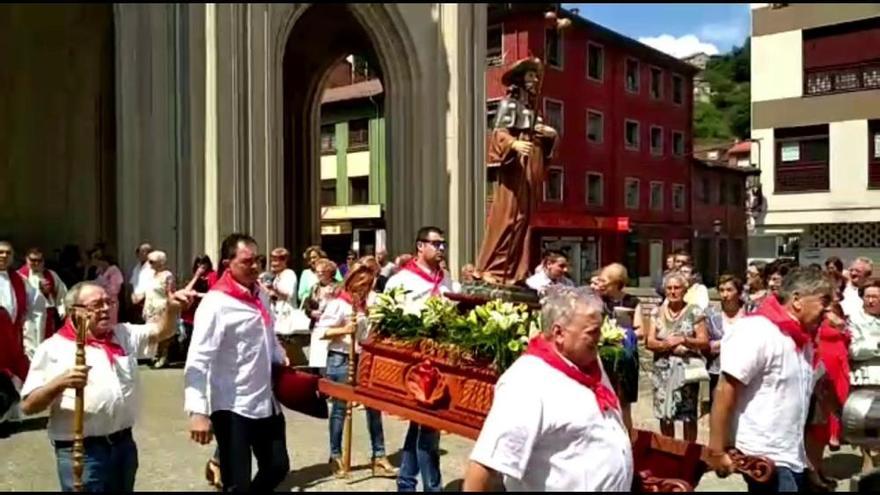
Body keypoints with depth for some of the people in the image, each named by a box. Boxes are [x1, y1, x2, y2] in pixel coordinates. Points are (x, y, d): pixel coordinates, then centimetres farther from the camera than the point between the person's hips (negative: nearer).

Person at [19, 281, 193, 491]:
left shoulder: (124, 334, 13)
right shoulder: (53, 348, -4)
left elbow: (161, 331, 2)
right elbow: (28, 406, -7)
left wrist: (172, 308, -17)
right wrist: (60, 382, -24)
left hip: (124, 444, 5)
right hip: (81, 451, -5)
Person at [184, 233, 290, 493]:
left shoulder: (260, 294, 7)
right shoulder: (216, 303, -17)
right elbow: (199, 361, -23)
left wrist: (281, 357, 6)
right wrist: (198, 411, -29)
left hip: (266, 402, 8)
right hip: (232, 408, -8)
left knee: (277, 467, 18)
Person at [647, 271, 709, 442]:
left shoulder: (694, 312, -1)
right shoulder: (658, 312, 8)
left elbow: (704, 342, -3)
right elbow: (649, 342, 4)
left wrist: (683, 340, -18)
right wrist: (664, 344, -16)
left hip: (687, 367, -3)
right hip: (663, 369, 3)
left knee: (688, 415, -3)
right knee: (664, 414, 6)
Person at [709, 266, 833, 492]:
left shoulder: (801, 338, 11)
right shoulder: (758, 332, -16)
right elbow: (725, 391, -20)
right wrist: (717, 450, -20)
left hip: (792, 457, 9)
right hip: (764, 457, -9)